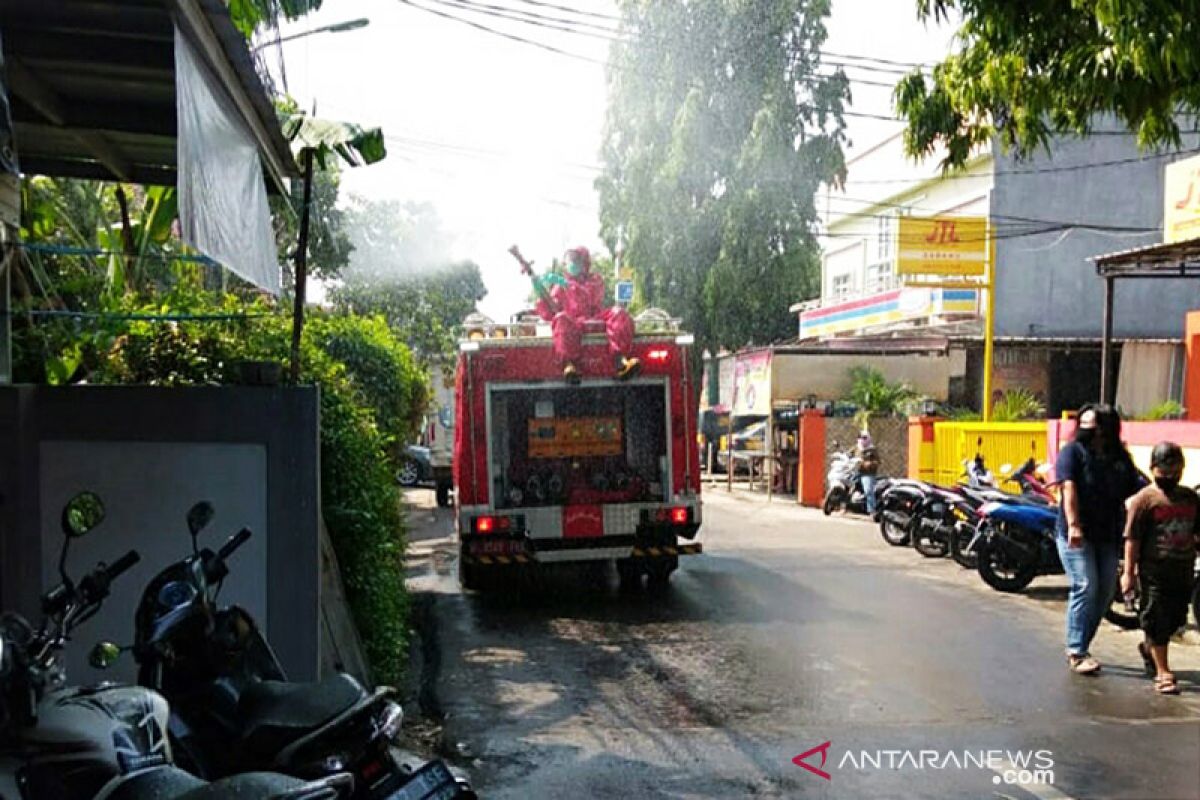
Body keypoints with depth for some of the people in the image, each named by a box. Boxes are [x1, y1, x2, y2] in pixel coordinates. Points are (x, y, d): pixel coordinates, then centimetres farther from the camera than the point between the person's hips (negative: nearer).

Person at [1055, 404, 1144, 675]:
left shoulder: (1121, 459, 12)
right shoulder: (1073, 452, -2)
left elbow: (1136, 492, 8)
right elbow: (1069, 488, -14)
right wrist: (1073, 525, -26)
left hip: (1108, 536, 5)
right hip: (1076, 535, -5)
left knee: (1105, 592, 7)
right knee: (1086, 587, -12)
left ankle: (1079, 647, 19)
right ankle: (1076, 652, -5)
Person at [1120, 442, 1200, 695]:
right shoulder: (1144, 499, -9)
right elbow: (1132, 538, -10)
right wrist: (1129, 572, -12)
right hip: (1154, 571, -6)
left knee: (1175, 618, 15)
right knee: (1157, 621, 0)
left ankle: (1149, 648, 41)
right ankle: (1163, 673, 9)